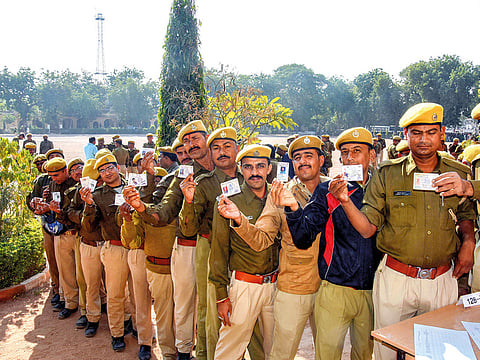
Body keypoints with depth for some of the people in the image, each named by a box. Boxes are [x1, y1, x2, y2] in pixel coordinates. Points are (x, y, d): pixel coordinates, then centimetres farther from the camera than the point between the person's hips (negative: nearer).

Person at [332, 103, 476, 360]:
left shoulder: (460, 174, 1)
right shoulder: (386, 174, -6)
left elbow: (466, 215, 18)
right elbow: (367, 229, -9)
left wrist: (468, 242, -1)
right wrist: (345, 201, -25)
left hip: (442, 280, 2)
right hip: (395, 278, -2)